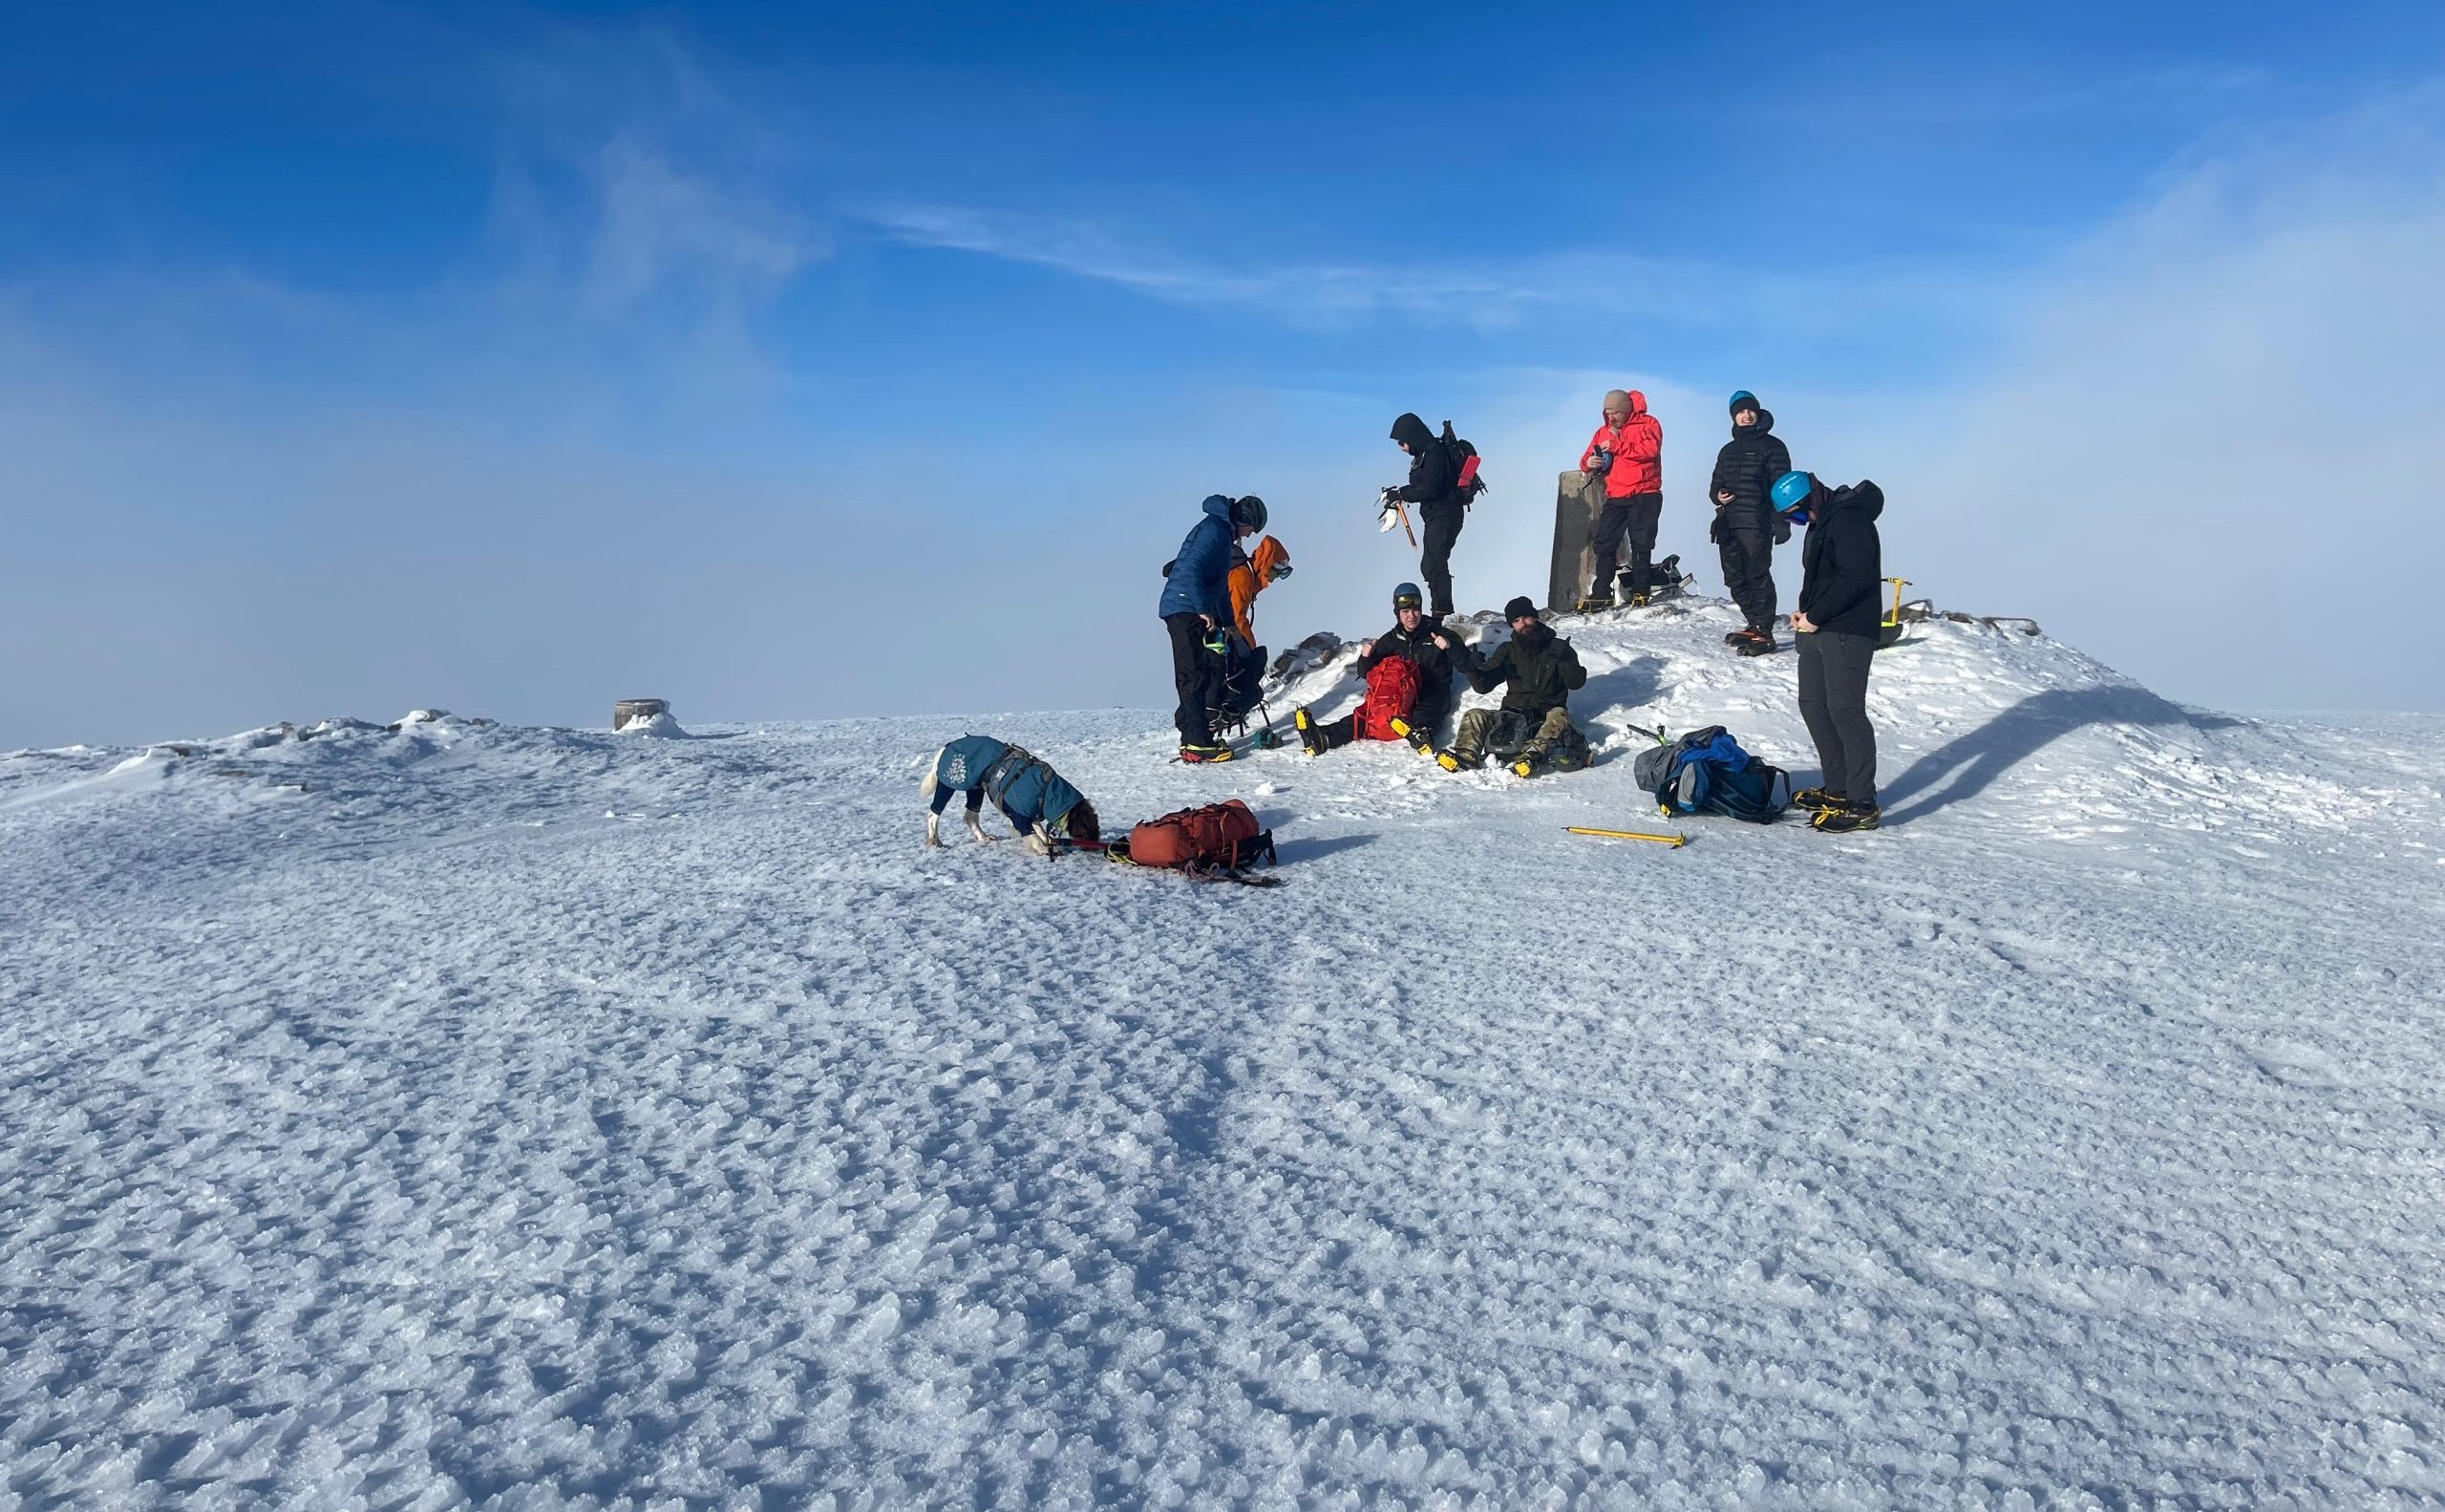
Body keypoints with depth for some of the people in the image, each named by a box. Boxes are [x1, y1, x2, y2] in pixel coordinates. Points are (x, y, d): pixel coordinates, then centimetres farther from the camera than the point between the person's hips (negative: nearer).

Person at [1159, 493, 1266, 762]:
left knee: (1212, 670, 10)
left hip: (1197, 612, 10)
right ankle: (1197, 743, -9)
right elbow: (1191, 570, -24)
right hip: (1185, 611, -10)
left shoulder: (1223, 533, 22)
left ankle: (1193, 737, 14)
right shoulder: (1214, 529, -11)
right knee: (1195, 676, -10)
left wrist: (1228, 623, 30)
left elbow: (1220, 584, 29)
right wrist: (1203, 609, -22)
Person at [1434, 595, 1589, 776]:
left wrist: (1564, 663, -22)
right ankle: (1467, 754, -40)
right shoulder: (1508, 651, 12)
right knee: (1474, 716, -17)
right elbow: (1483, 685, 5)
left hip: (1546, 713, -3)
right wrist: (1471, 669, -16)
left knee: (1559, 715, -36)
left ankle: (1534, 754, -56)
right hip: (1513, 712, 3)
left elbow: (1577, 682, -3)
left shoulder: (1557, 647, 5)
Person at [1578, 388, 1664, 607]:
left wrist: (1616, 446, -20)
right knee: (1604, 545, 0)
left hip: (1644, 496, -5)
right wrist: (1589, 462, -9)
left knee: (1641, 545, -1)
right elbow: (1587, 458, 16)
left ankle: (1640, 593, 6)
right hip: (1615, 498, 5)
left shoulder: (1648, 424, -1)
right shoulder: (1603, 432, 14)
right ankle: (1601, 595, 3)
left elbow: (1650, 448, -19)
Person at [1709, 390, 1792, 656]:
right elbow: (1716, 484, 26)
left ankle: (1764, 634, -9)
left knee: (1757, 576, -10)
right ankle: (1754, 625, 19)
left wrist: (1781, 522, -14)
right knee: (1735, 579, 8)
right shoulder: (1728, 450, 22)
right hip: (1728, 524, 7)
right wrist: (1718, 495, 1)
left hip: (1756, 524, -7)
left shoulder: (1772, 446, 2)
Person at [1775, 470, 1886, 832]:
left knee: (1845, 711, -10)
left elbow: (1856, 578, -23)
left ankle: (1862, 805, -6)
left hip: (1847, 633, -11)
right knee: (1813, 705, 13)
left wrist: (1816, 616, -17)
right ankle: (1837, 789, 23)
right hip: (1819, 630, 11)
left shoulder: (1849, 518, -16)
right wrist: (1805, 611, 8)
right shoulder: (1822, 521, 17)